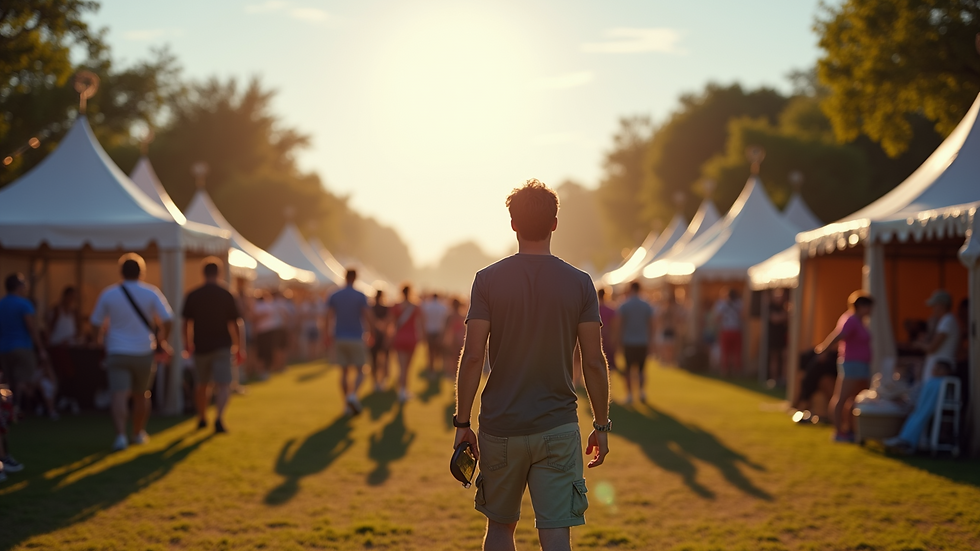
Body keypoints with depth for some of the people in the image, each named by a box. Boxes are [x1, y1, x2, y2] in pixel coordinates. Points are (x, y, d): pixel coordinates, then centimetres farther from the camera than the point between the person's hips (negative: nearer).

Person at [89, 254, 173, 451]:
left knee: (119, 396, -8)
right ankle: (139, 433, 32)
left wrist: (104, 336, 25)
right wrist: (162, 341, 7)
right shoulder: (151, 293, -3)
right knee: (141, 394, 18)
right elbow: (167, 320, -9)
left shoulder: (108, 294, -1)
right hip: (144, 352, 1)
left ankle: (121, 435, -25)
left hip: (117, 353, -1)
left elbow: (95, 324, 5)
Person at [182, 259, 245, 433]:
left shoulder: (193, 296, 0)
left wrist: (188, 344, 20)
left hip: (201, 346, 2)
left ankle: (202, 418, 31)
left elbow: (187, 322, 5)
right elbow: (234, 324, -4)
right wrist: (239, 348, 4)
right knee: (224, 384, -5)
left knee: (202, 384, 18)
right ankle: (219, 418, -24)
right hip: (222, 346, -2)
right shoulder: (227, 295, -4)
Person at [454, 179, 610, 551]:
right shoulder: (579, 283, -1)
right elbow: (594, 363, -2)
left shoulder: (488, 280, -3)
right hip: (558, 428, 0)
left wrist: (462, 423, 0)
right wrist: (601, 426, 7)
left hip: (500, 427, 1)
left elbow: (473, 357, -7)